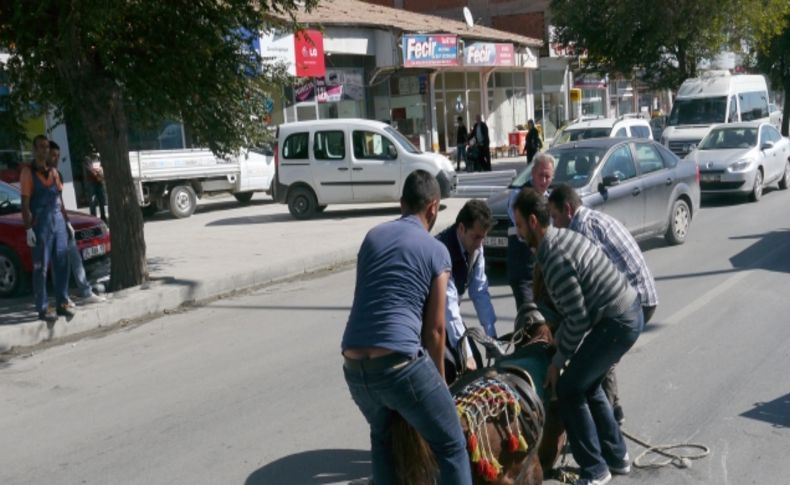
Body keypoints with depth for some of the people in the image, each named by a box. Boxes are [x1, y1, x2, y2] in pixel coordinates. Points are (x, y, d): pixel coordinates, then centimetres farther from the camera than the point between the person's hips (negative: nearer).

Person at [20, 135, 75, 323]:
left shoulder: (53, 172, 15)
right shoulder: (28, 172, -3)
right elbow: (25, 203, -7)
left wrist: (67, 222, 17)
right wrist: (29, 229, -14)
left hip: (58, 221, 6)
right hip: (41, 224, -6)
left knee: (62, 265, 6)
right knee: (41, 268, -3)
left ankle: (62, 304, 14)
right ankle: (43, 309, 0)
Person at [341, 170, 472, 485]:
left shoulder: (372, 236, 18)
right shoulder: (436, 250, 4)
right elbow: (435, 329, 6)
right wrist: (439, 380, 21)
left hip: (353, 366, 6)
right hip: (399, 362, -5)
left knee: (383, 439, 31)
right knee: (451, 448, 9)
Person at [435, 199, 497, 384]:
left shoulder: (475, 247, -12)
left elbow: (480, 291, -8)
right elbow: (448, 304, -38)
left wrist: (492, 336, -13)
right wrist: (465, 354, -39)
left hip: (447, 313, 7)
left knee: (474, 367, 5)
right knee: (446, 369, -17)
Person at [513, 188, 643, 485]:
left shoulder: (554, 258, -21)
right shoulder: (564, 237, 10)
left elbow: (578, 319, -19)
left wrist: (558, 360, -7)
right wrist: (556, 335, 16)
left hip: (617, 323, -10)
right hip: (630, 313, 10)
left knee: (568, 389, 0)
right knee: (587, 384, 21)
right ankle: (617, 457, 31)